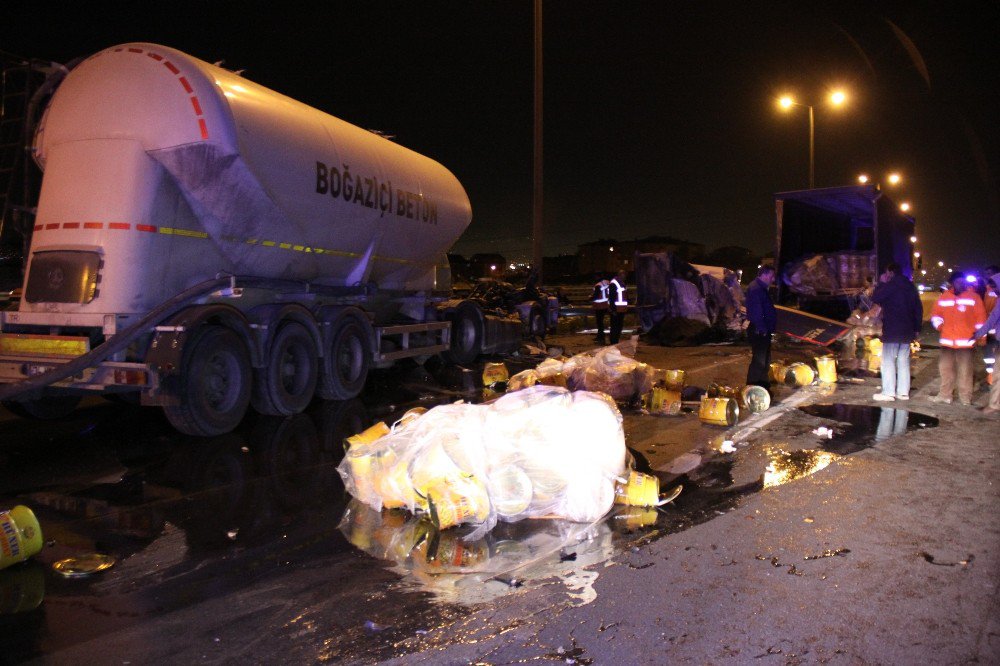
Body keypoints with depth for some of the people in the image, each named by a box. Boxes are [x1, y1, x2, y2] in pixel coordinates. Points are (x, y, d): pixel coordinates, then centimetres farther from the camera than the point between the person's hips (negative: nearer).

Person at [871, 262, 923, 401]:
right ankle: (903, 392, 12)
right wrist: (917, 328, 17)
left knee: (888, 361, -3)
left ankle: (888, 392, -5)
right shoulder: (910, 286, 11)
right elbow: (918, 309, 13)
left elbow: (875, 298, -9)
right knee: (904, 361, 10)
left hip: (891, 331, -7)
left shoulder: (890, 285, -13)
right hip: (907, 331, 7)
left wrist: (881, 283, 2)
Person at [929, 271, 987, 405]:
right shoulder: (944, 297, 8)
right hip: (947, 341, 4)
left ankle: (965, 398, 4)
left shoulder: (973, 297, -1)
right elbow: (936, 314, 17)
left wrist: (977, 332, -6)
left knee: (965, 370, -3)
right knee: (945, 368, 11)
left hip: (966, 341, -4)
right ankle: (944, 394, 20)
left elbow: (981, 316, 0)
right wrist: (939, 325, 0)